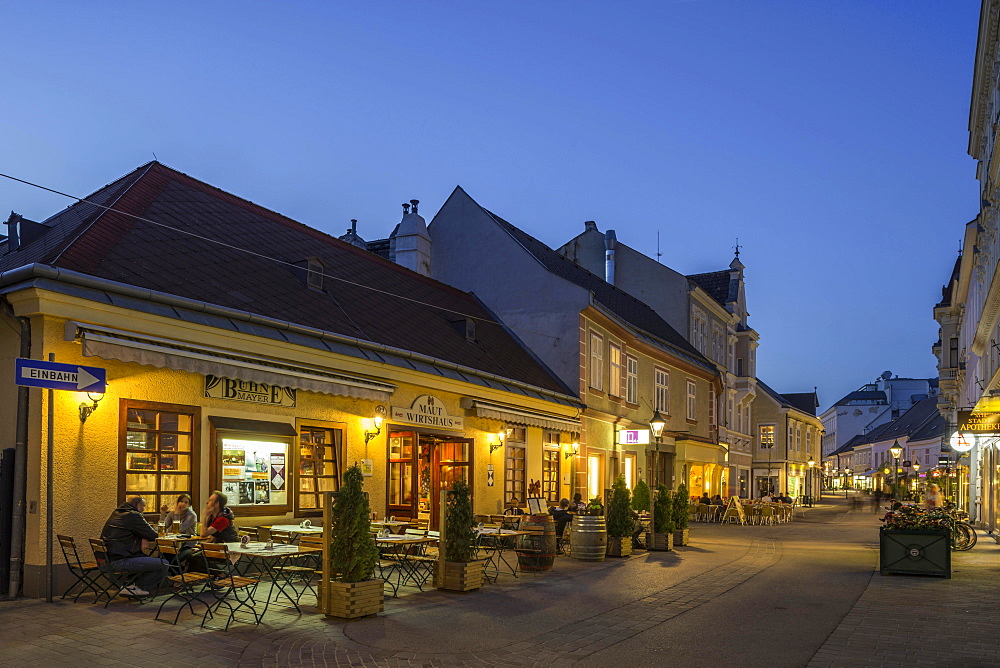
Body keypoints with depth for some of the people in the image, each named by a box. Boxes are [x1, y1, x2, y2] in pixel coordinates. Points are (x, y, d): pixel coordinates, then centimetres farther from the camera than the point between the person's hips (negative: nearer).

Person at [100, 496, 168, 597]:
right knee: (164, 564, -12)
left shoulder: (116, 513, 18)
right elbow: (153, 535, -9)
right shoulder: (134, 516, -11)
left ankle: (129, 584, 17)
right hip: (120, 561, -10)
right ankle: (138, 587, 1)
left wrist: (144, 538, 5)